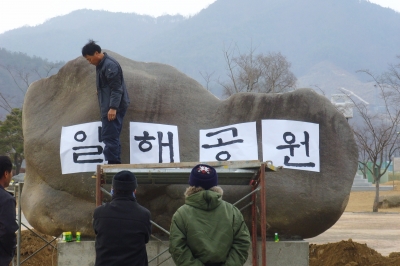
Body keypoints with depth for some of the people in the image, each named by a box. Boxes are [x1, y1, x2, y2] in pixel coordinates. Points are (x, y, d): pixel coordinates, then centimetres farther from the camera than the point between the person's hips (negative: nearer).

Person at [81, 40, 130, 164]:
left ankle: (113, 163, -12)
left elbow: (116, 88, -22)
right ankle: (115, 164, 15)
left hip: (113, 108, -11)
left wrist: (113, 107, -27)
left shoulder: (110, 65, -17)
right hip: (108, 107, 11)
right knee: (112, 137, 12)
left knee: (109, 136, -12)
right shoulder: (101, 65, 14)